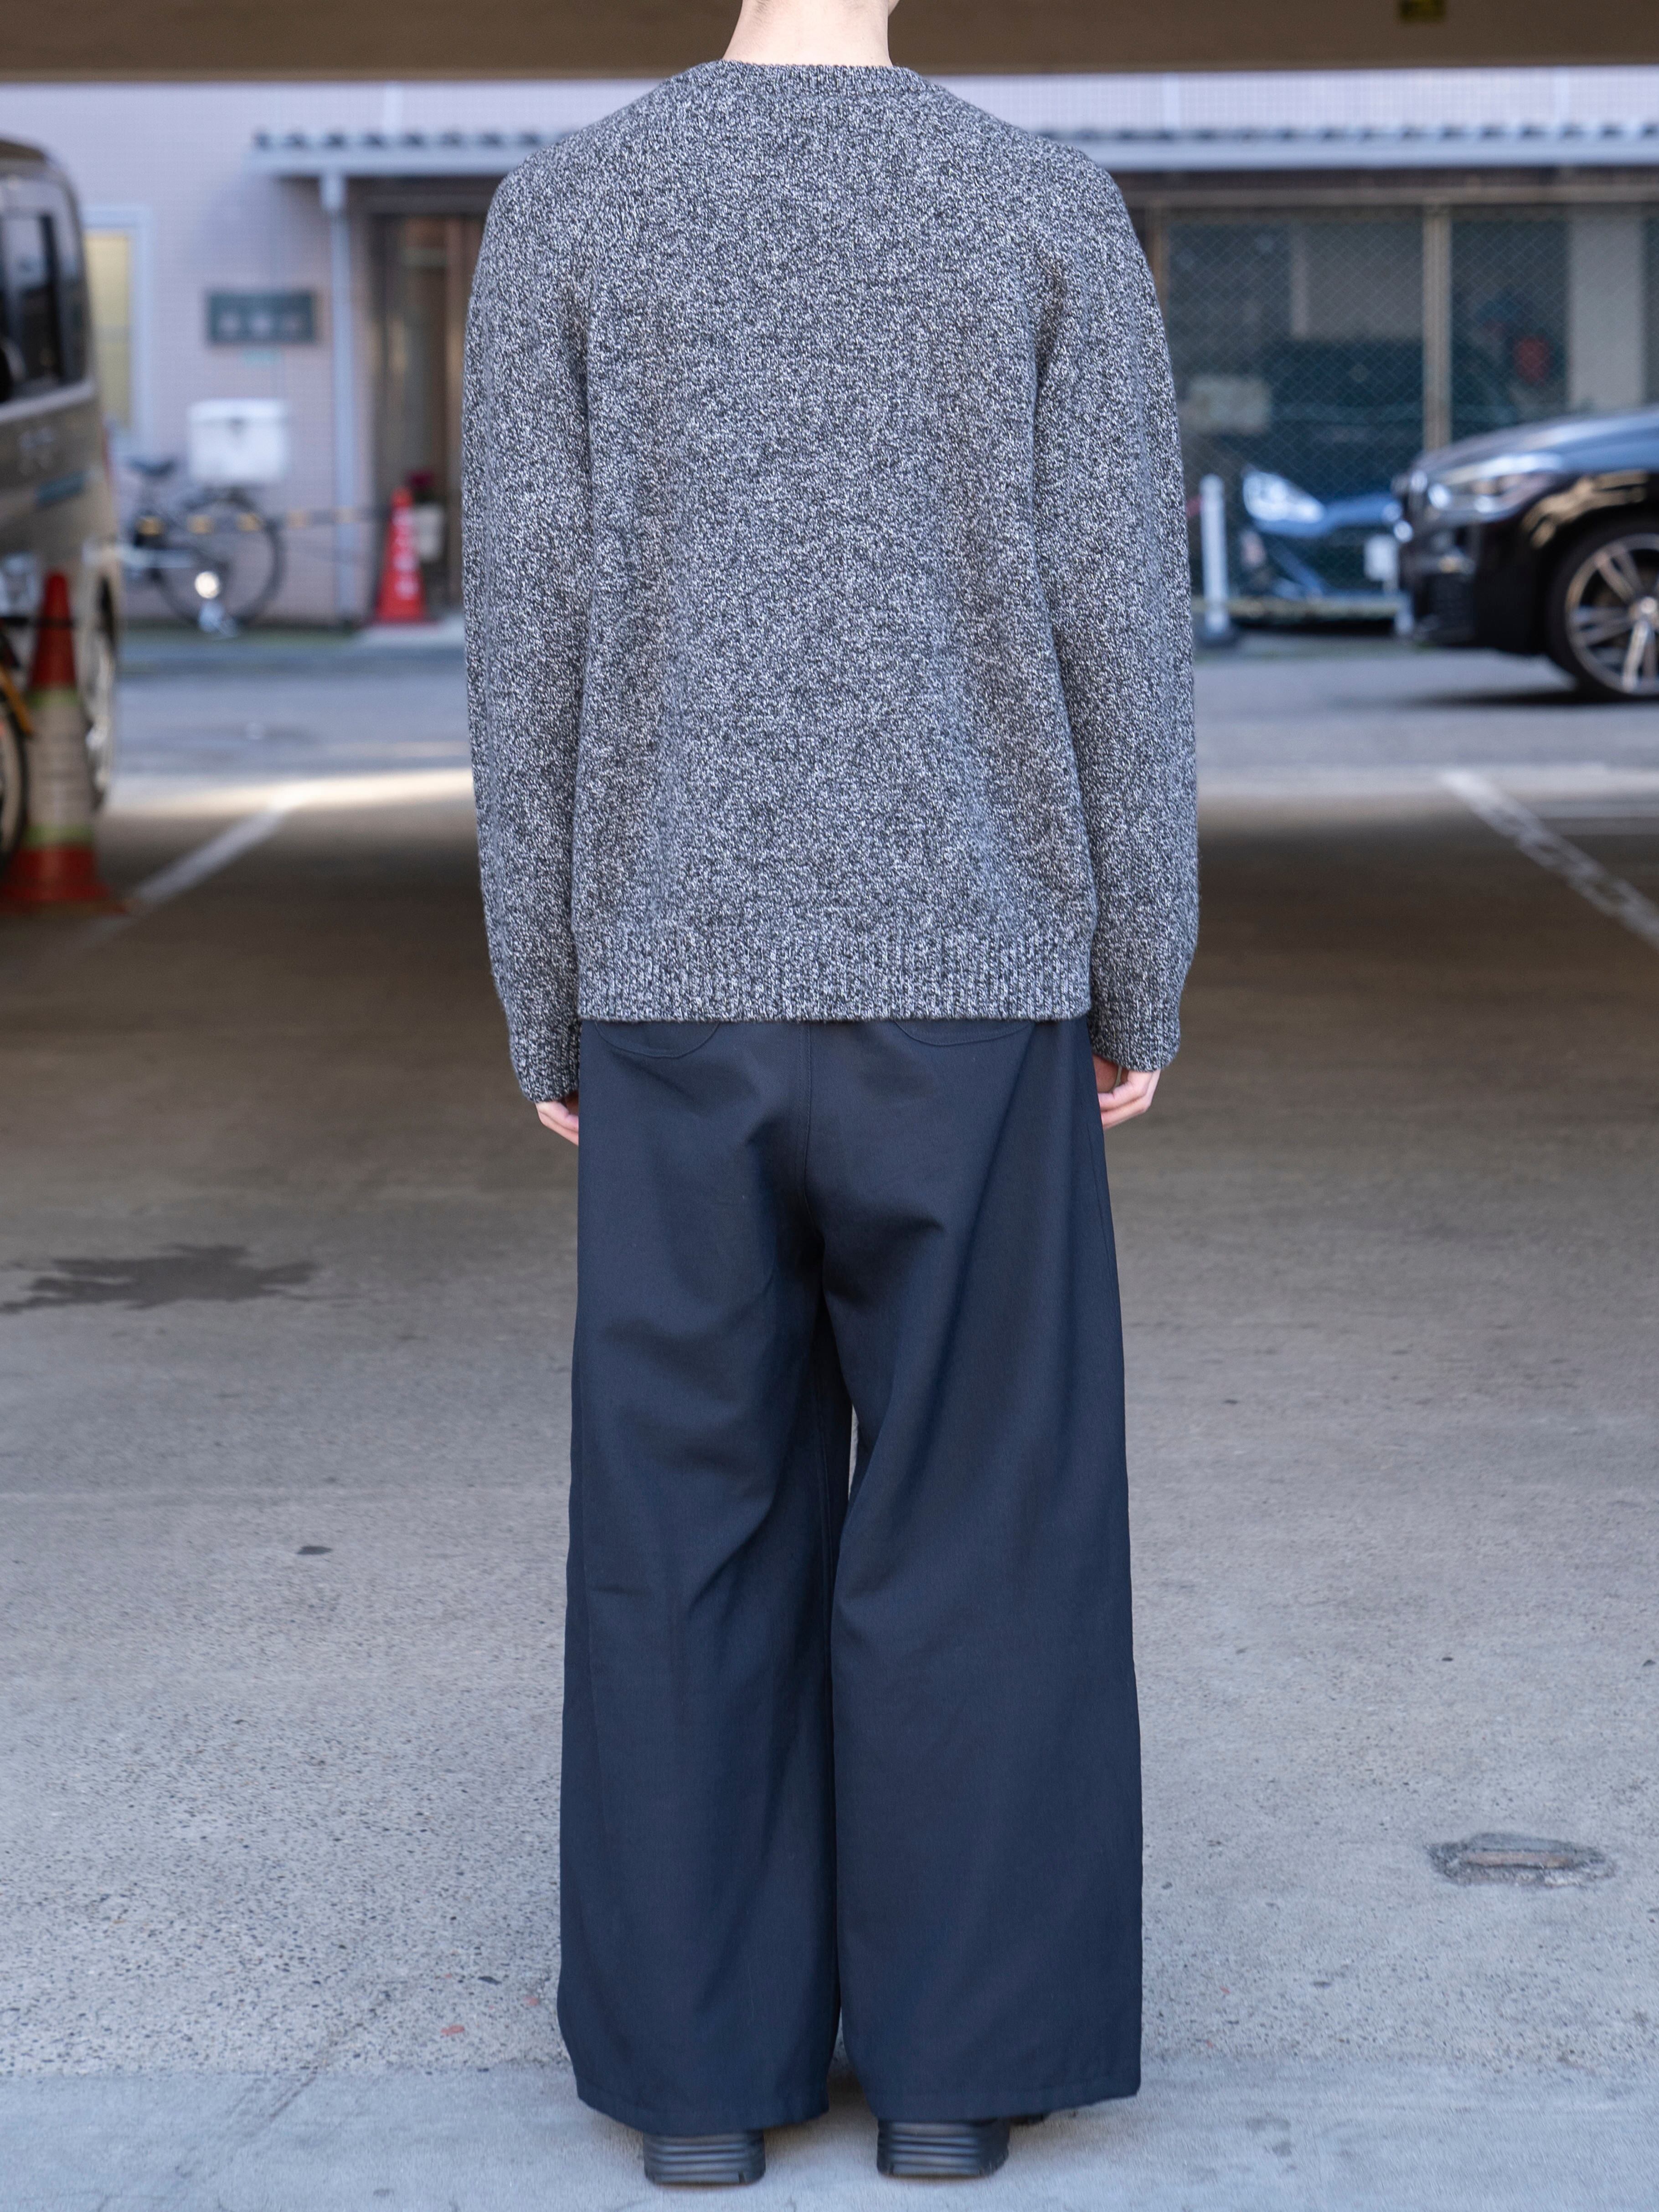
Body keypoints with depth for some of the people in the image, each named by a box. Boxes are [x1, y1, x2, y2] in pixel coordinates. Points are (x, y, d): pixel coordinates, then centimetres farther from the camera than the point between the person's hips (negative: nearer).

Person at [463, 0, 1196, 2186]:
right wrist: (1143, 994, 5)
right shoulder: (1054, 213, -3)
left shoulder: (563, 215, -2)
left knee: (693, 1520, 9)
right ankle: (951, 2055, 12)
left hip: (682, 983, 1)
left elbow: (532, 645, -3)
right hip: (967, 989, -1)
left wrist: (547, 1018, 6)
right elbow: (1120, 632, -5)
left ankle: (700, 2066, 13)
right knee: (974, 1519, 9)